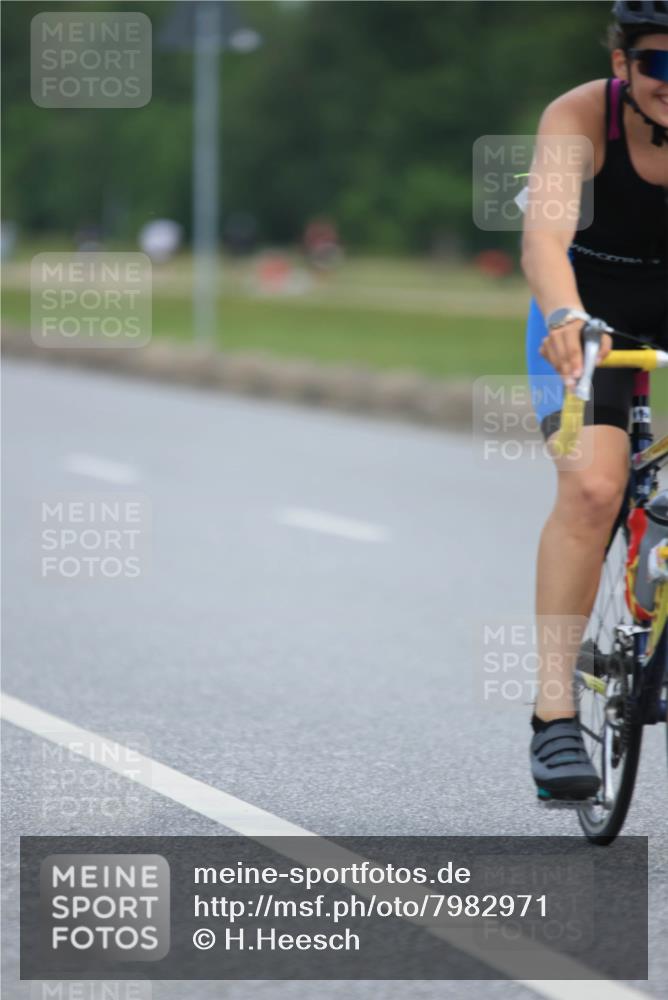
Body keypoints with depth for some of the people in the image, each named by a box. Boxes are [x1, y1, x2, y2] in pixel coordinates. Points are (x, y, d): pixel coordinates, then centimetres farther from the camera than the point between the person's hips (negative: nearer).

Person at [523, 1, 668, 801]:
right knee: (592, 488, -24)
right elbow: (546, 233, -41)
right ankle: (554, 713, -21)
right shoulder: (579, 118, -26)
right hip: (590, 317, -2)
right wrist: (567, 318, -61)